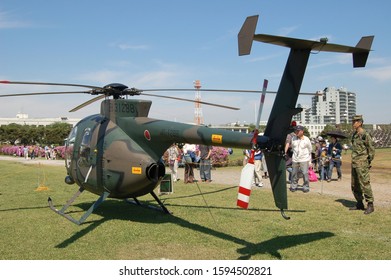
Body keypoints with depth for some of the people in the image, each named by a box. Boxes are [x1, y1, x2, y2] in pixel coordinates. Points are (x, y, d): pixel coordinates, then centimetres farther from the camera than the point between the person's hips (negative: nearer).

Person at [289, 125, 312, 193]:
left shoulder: (306, 139, -6)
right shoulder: (293, 138, 3)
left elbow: (310, 149, 7)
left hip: (304, 159, -3)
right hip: (295, 159, 3)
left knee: (305, 174, -4)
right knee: (294, 173, 7)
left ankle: (306, 187, 8)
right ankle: (293, 186, 19)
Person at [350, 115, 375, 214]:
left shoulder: (365, 135, -12)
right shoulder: (354, 135, 14)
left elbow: (371, 149, -12)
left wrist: (368, 162, -10)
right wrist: (353, 160, 17)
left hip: (362, 164, -9)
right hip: (354, 163, 9)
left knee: (365, 184, -8)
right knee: (355, 186, 13)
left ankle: (370, 205, 1)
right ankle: (359, 204, 23)